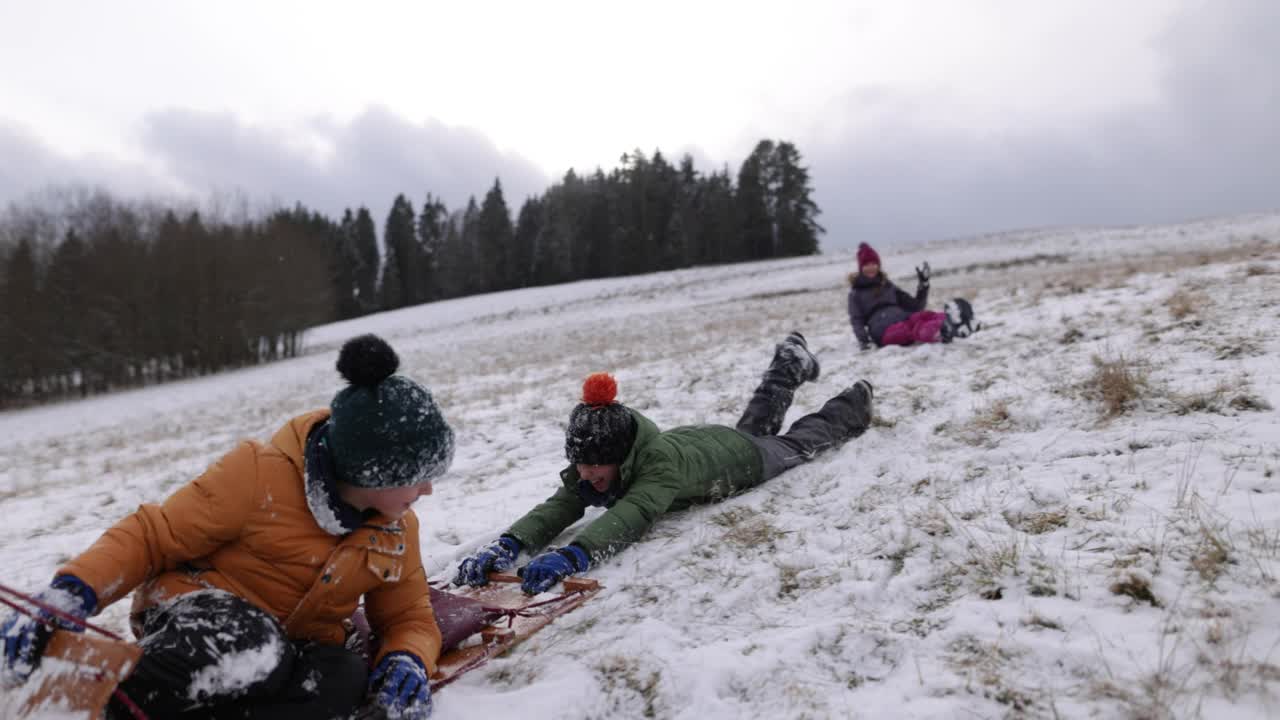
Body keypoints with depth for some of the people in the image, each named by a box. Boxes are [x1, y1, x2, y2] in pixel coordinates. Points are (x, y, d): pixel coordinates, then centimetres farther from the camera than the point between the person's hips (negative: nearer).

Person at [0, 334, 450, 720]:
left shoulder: (396, 528, -2)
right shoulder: (260, 475, -19)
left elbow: (409, 617, 6)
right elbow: (152, 536, -11)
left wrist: (408, 662, -18)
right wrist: (70, 594, -27)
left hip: (291, 645, 5)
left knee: (348, 680, -33)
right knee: (249, 648, -42)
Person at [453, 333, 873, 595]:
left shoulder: (660, 462, -50)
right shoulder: (589, 465, -32)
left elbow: (631, 519, -64)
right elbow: (557, 508, -41)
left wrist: (573, 555, -80)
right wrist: (508, 545, -60)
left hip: (743, 456, -5)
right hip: (697, 441, 5)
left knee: (801, 441, 24)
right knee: (758, 425, 36)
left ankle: (855, 402, 53)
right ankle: (791, 362, 63)